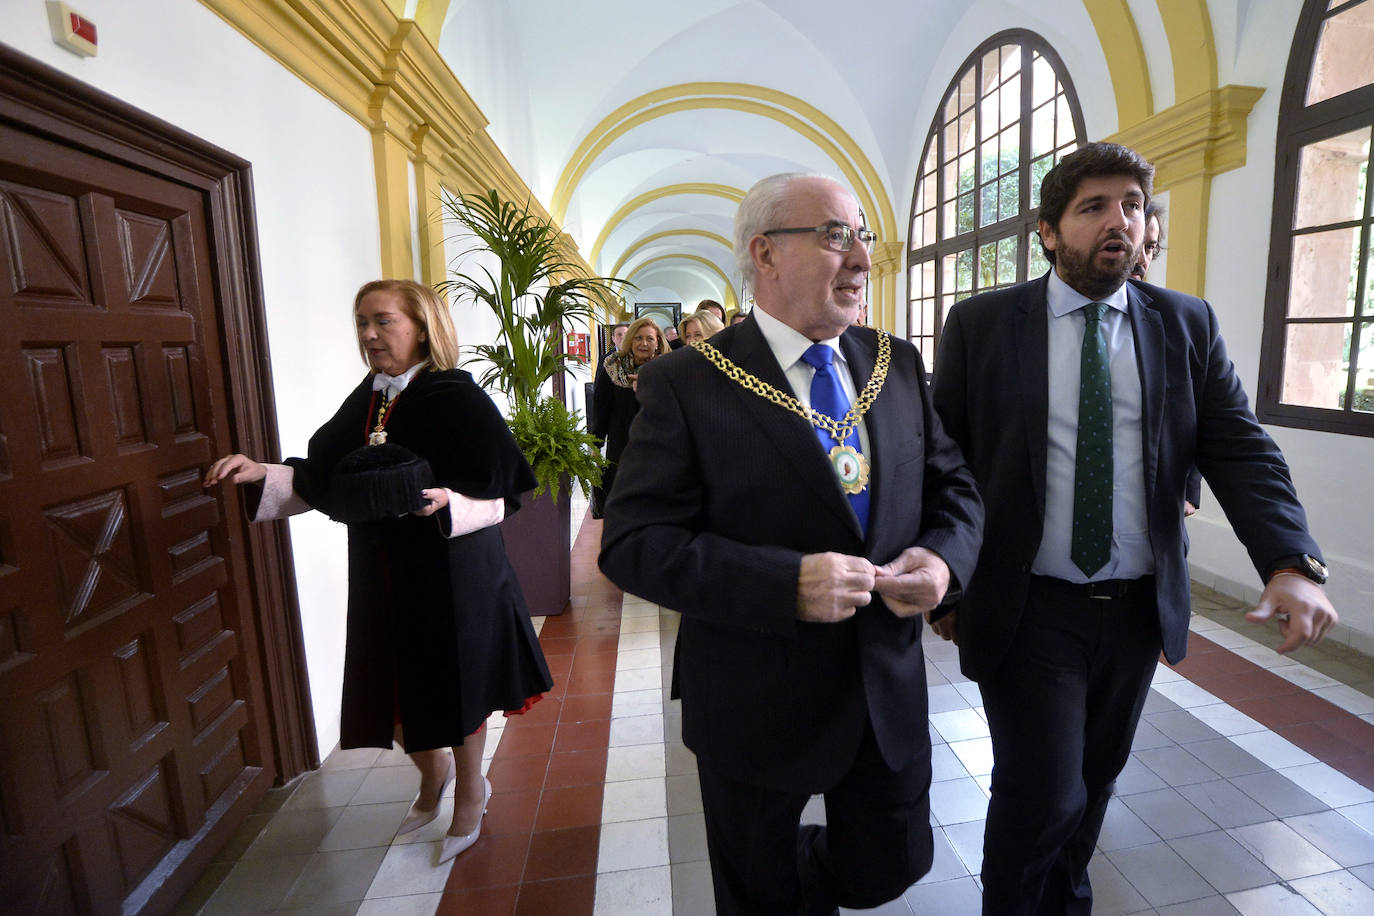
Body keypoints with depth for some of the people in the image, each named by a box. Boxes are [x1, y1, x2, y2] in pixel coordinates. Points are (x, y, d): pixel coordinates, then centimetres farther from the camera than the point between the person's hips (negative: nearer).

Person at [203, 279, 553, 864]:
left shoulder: (457, 399, -14)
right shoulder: (364, 403, 5)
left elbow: (500, 493, -16)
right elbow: (320, 482, 9)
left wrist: (448, 502, -33)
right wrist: (263, 474, -7)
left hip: (451, 576, -6)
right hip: (382, 578, 6)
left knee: (453, 687, 12)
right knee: (391, 688, 16)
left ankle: (470, 791, 40)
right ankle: (433, 772, 48)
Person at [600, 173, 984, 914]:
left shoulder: (898, 365, 2)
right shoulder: (687, 384, -15)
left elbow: (953, 488, 8)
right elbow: (633, 543, -18)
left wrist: (943, 558, -14)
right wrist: (786, 584, -29)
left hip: (890, 690, 5)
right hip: (757, 705, -4)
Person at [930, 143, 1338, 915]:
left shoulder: (1188, 326, 4)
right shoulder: (981, 323, -6)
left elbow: (1240, 450, -1)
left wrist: (1293, 562, -18)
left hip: (1140, 610, 4)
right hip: (1028, 610, -4)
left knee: (1095, 782, 21)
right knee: (1042, 795, -1)